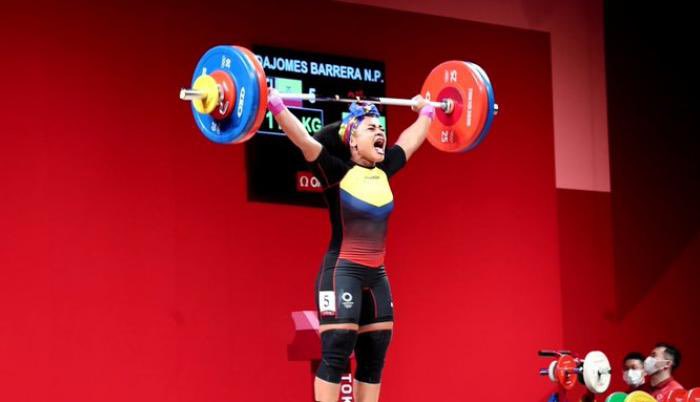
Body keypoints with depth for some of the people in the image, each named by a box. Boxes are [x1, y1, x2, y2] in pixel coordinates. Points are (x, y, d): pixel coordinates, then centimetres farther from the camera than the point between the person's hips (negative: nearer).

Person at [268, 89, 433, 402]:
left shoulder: (384, 170, 9)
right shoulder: (338, 172, -9)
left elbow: (412, 138, 24)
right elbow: (303, 139, -19)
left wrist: (426, 111, 36)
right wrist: (275, 105, -26)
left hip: (376, 276, 7)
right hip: (342, 273, -7)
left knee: (373, 359, 6)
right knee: (336, 355, -11)